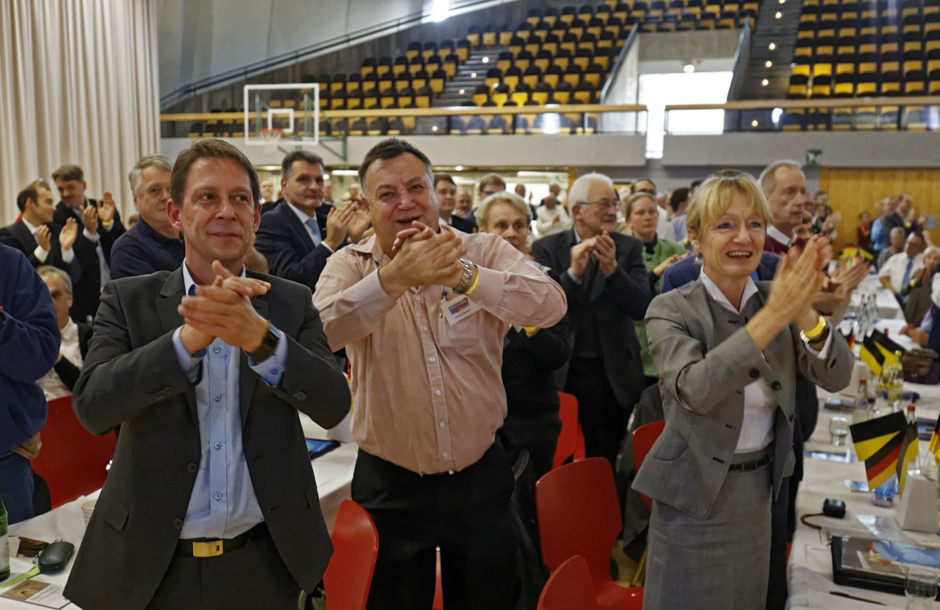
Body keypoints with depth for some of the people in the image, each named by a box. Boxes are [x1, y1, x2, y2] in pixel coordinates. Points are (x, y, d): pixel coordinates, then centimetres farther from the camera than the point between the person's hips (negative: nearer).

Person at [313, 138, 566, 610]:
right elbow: (317, 332, -26)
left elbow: (551, 305, -23)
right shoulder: (349, 265, -6)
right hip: (389, 483, 0)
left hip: (480, 476, 1)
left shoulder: (483, 252, -6)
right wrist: (393, 278, -41)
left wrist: (464, 275, -37)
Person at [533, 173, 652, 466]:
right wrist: (573, 272, -26)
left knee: (604, 461, 9)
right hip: (560, 372, -1)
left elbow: (642, 308, -9)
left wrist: (612, 269, -25)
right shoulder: (547, 248, -2)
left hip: (612, 373, 1)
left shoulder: (629, 247, 0)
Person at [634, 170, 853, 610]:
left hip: (760, 488, 5)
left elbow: (837, 378, -12)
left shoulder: (777, 298, -2)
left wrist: (803, 312, -30)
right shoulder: (670, 310, -15)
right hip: (695, 491, -4)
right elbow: (695, 389, -32)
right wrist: (773, 316, -38)